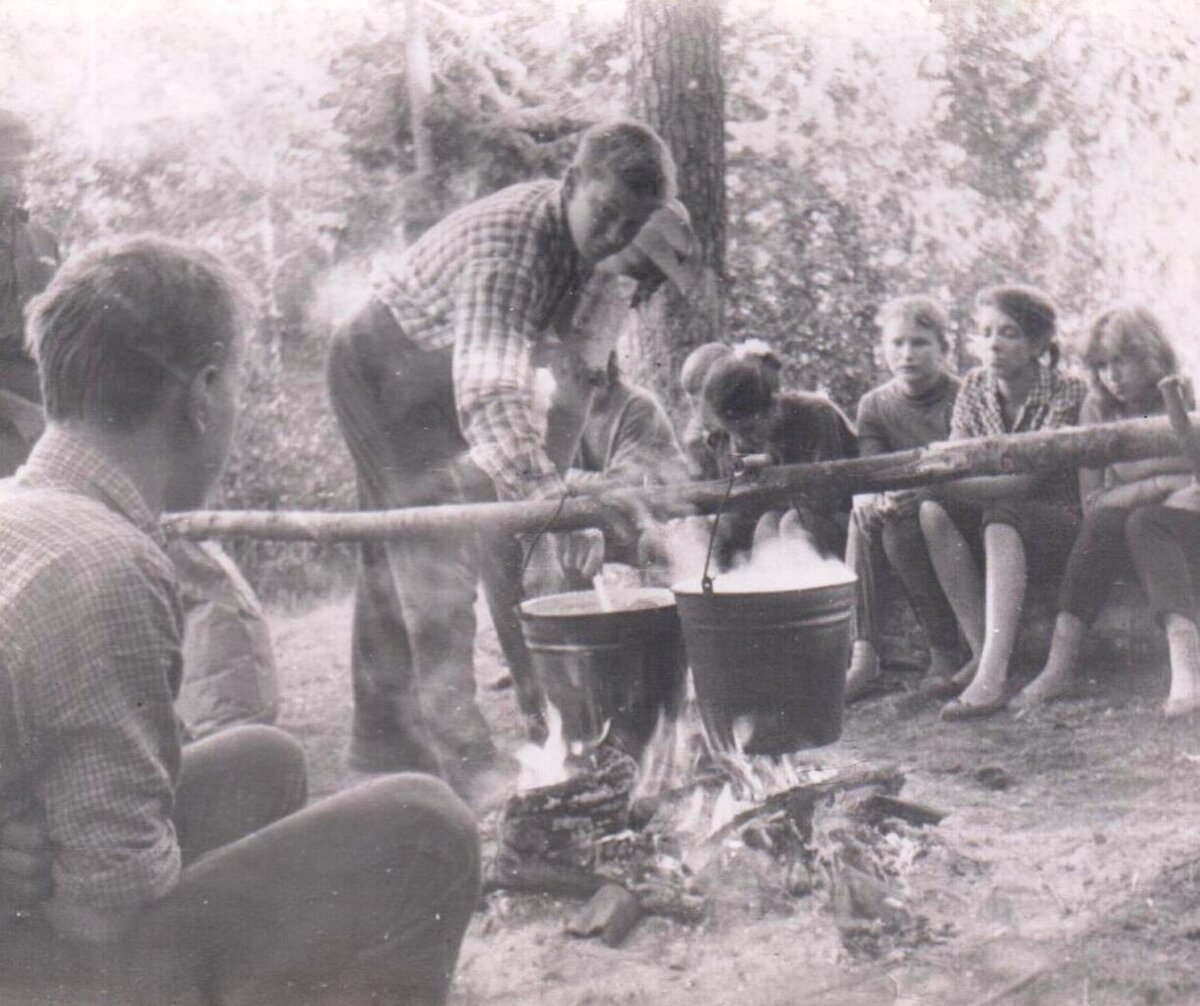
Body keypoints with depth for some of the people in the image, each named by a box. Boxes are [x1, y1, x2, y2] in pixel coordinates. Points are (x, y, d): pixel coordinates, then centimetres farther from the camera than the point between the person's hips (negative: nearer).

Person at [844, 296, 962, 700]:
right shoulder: (874, 405, 7)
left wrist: (917, 493, -37)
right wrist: (875, 498, -32)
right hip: (904, 512, 4)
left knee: (902, 529, -32)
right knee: (864, 515, -27)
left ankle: (945, 652, -19)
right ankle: (862, 650, -32)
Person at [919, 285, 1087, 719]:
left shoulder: (1067, 391, -13)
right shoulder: (975, 386, 4)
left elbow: (1027, 478, -23)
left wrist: (946, 482, -33)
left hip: (1060, 525, -5)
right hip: (993, 519, 5)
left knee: (1002, 515, -37)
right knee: (933, 511, -26)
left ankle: (993, 675, -48)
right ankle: (982, 652, -27)